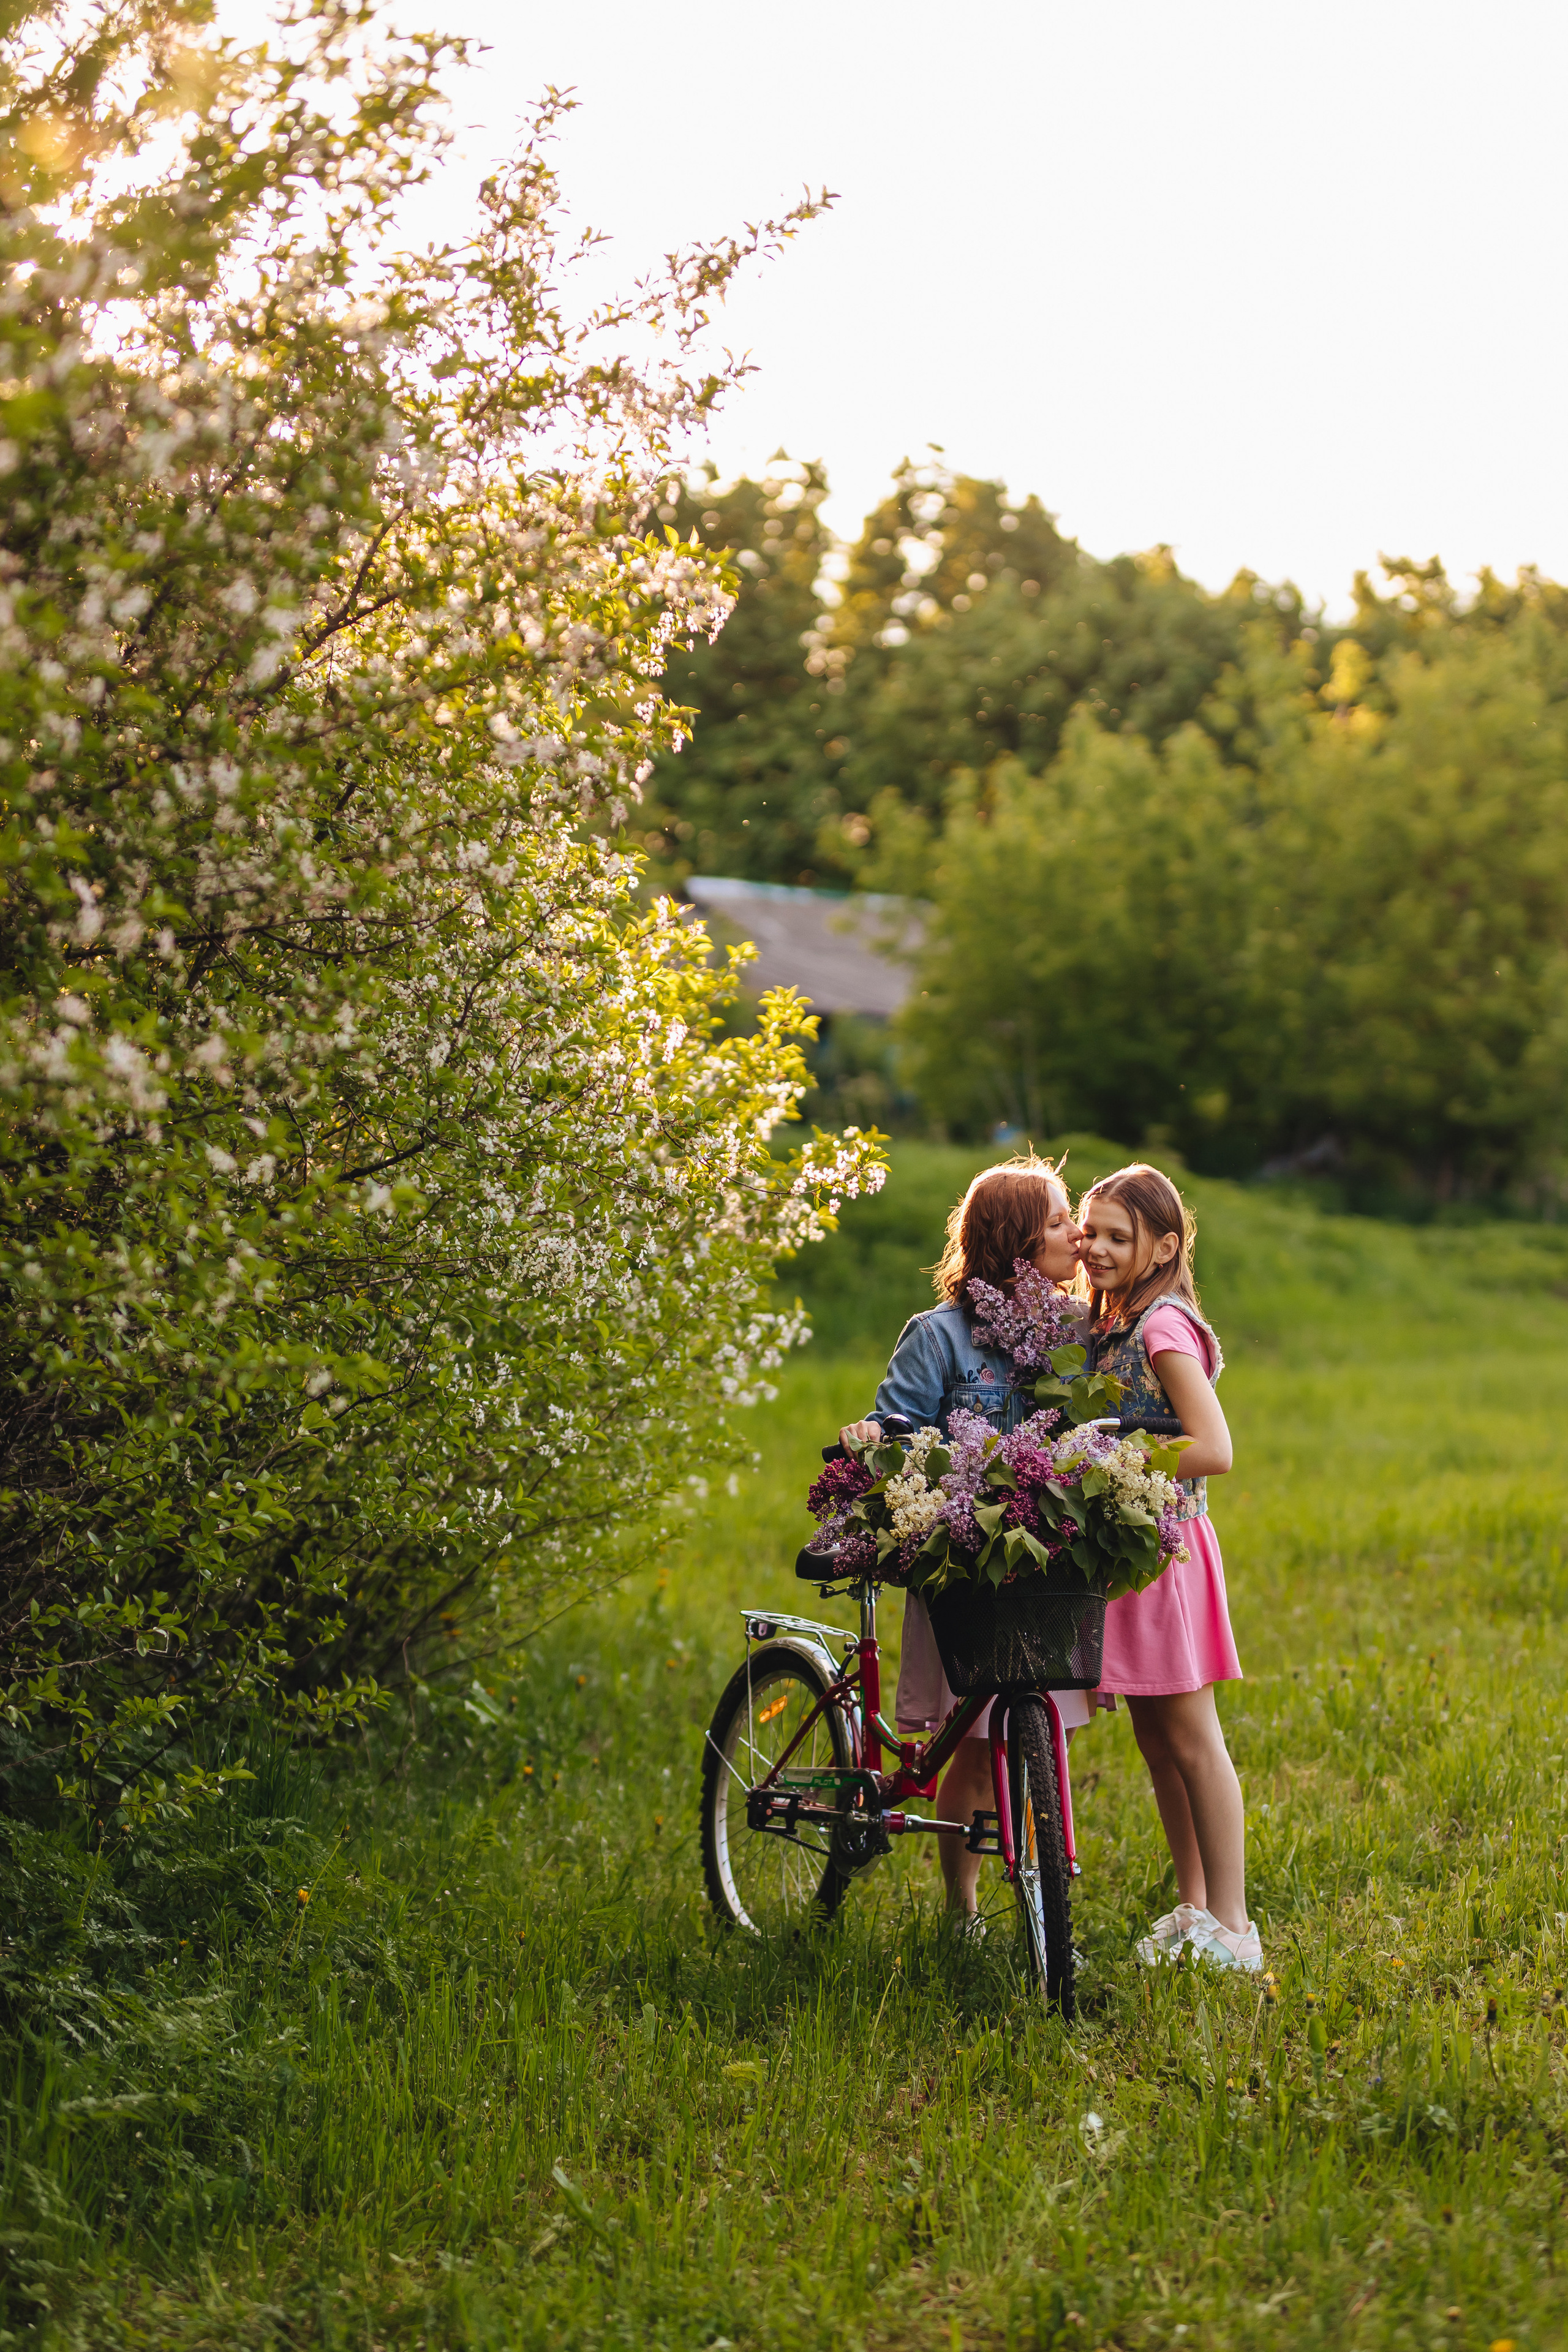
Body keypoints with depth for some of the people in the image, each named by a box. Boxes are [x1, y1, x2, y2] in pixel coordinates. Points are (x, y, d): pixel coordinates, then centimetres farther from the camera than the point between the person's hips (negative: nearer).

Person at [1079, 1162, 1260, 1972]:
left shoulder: (1165, 1326, -15)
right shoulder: (1107, 1327, 12)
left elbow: (1212, 1450, -23)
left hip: (1164, 1544, -9)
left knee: (1191, 1740, -4)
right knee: (1155, 1740, 13)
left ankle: (1230, 1927, 3)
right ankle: (1194, 1907, 22)